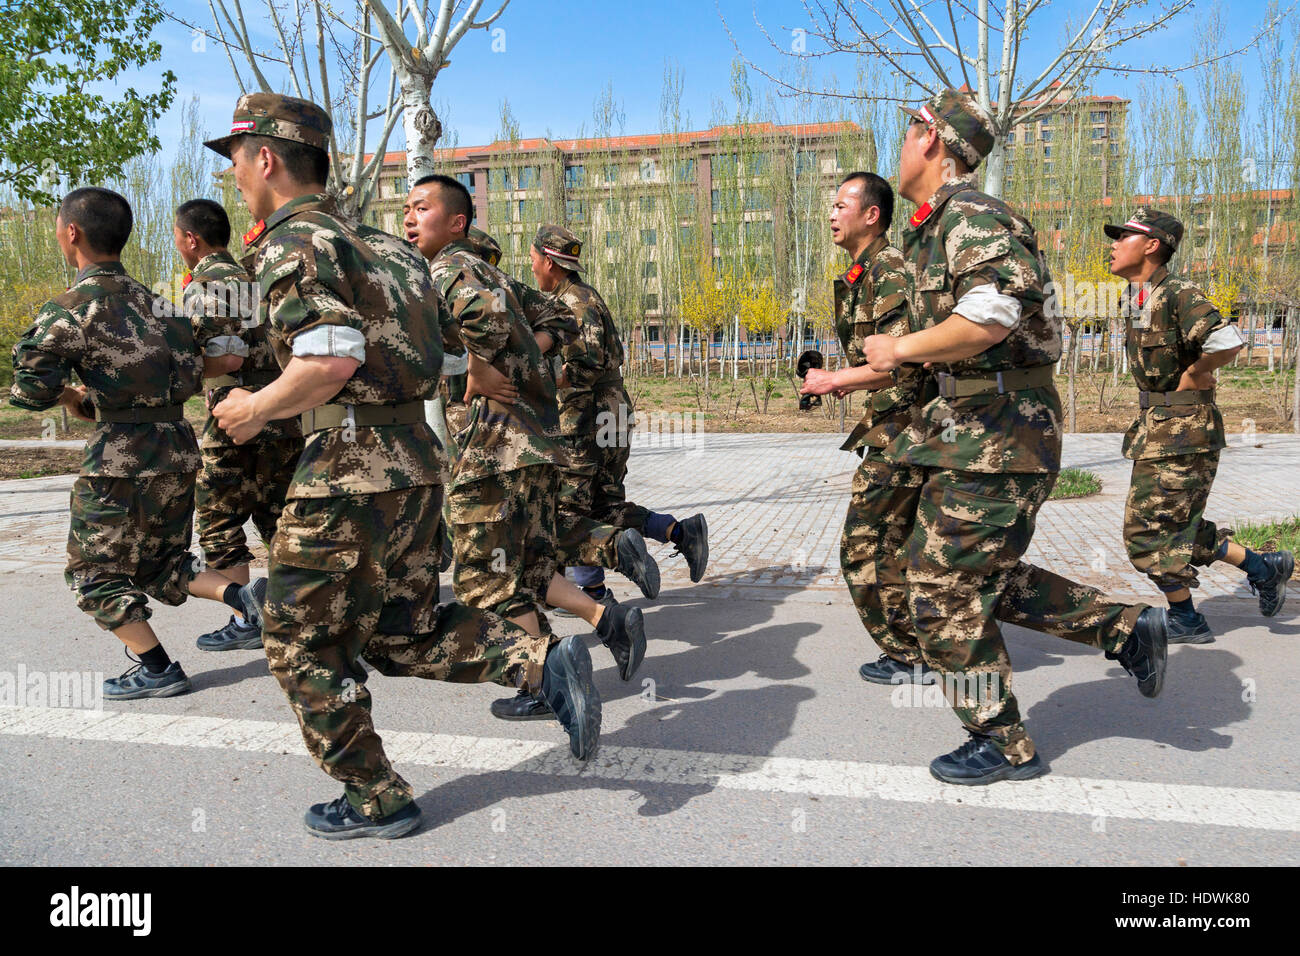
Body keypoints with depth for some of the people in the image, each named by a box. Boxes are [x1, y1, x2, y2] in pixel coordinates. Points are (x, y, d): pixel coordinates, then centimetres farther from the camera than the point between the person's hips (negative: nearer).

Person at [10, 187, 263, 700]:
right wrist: (93, 400, 13)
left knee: (95, 572, 10)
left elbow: (31, 389, -15)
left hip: (122, 454, -7)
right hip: (178, 446, 7)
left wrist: (65, 394, 9)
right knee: (158, 565, 22)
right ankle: (239, 596, 2)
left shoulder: (74, 305, -11)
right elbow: (191, 373, 10)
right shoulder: (149, 299, 11)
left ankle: (158, 670, 10)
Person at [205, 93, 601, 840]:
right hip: (416, 460, 9)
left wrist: (256, 410, -9)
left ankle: (376, 801, 21)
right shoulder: (364, 239, 18)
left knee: (304, 645, 10)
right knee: (404, 636, 19)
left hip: (351, 470, -9)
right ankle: (547, 666, 4)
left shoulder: (294, 242, -10)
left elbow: (333, 359, -25)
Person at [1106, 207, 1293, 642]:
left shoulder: (1179, 296, -18)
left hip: (1182, 432, -9)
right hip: (1155, 427, 9)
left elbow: (1228, 343, -32)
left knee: (1148, 528, -3)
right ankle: (1263, 567, 30)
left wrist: (1191, 376, -16)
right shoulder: (1136, 297, 10)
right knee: (1174, 527, 17)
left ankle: (1185, 620, 13)